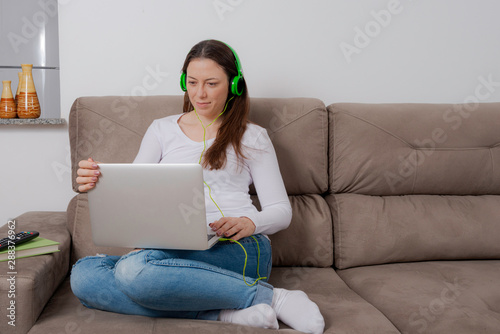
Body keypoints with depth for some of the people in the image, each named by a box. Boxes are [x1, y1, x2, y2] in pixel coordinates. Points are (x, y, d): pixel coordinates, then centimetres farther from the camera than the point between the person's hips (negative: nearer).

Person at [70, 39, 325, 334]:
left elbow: (281, 211, 7)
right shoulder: (162, 130, 20)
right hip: (173, 251, 4)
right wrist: (98, 183, -12)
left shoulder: (252, 137, 13)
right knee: (83, 274, -24)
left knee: (135, 268, -34)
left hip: (238, 248, -4)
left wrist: (249, 223, -16)